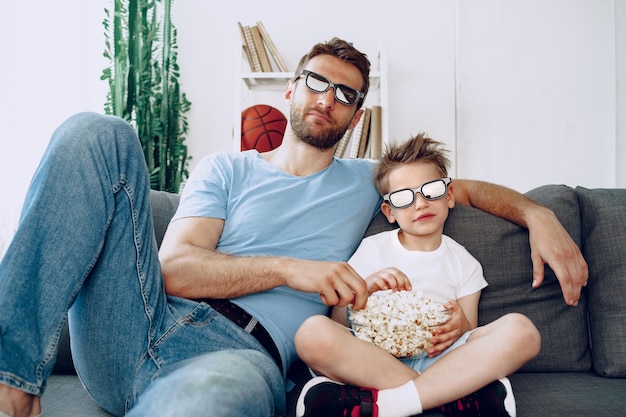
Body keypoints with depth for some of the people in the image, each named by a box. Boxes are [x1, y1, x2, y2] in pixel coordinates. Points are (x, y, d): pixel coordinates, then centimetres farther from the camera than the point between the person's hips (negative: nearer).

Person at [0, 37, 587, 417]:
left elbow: (464, 189, 30)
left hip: (242, 351, -2)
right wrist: (287, 268, -10)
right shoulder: (227, 168, 18)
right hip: (142, 325, 3)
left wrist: (539, 214, 10)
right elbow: (174, 267, 4)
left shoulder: (367, 181, 24)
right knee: (98, 134, -17)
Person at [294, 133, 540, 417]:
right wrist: (363, 289, -11)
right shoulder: (372, 249, 11)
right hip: (371, 357, -1)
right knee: (313, 332, -32)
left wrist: (462, 327, -10)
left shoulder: (464, 264, 15)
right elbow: (338, 326, 7)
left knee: (520, 330, -24)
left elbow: (476, 350, 13)